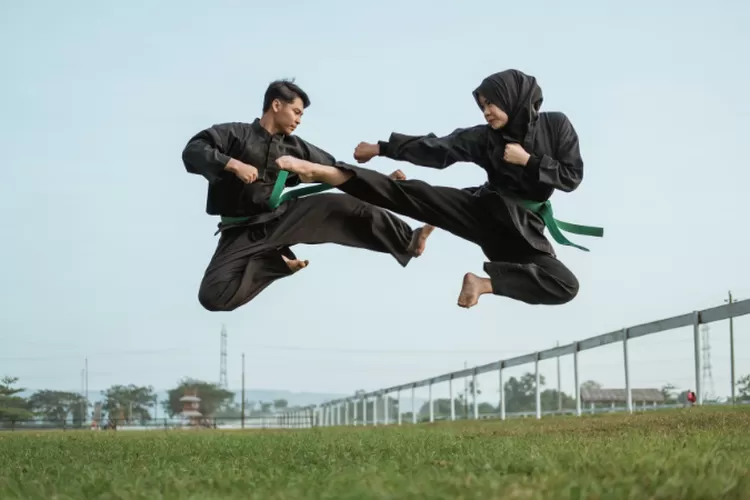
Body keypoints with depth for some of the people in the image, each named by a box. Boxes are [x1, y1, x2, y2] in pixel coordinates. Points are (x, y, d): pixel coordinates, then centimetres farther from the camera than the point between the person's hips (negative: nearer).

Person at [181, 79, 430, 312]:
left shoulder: (295, 147, 10)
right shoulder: (235, 133, -5)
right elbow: (192, 151, -16)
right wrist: (233, 164, -29)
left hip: (282, 217, 4)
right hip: (244, 231, -4)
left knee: (344, 206, -12)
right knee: (214, 295, -26)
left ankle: (408, 241, 3)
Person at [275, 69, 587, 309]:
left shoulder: (555, 125, -5)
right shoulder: (485, 136, -2)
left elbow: (572, 176, -8)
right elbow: (436, 149, -3)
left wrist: (529, 161, -18)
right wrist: (381, 148, -5)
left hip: (522, 227, 0)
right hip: (484, 209, 0)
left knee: (565, 286, -22)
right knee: (411, 194, -18)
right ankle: (323, 172, -32)